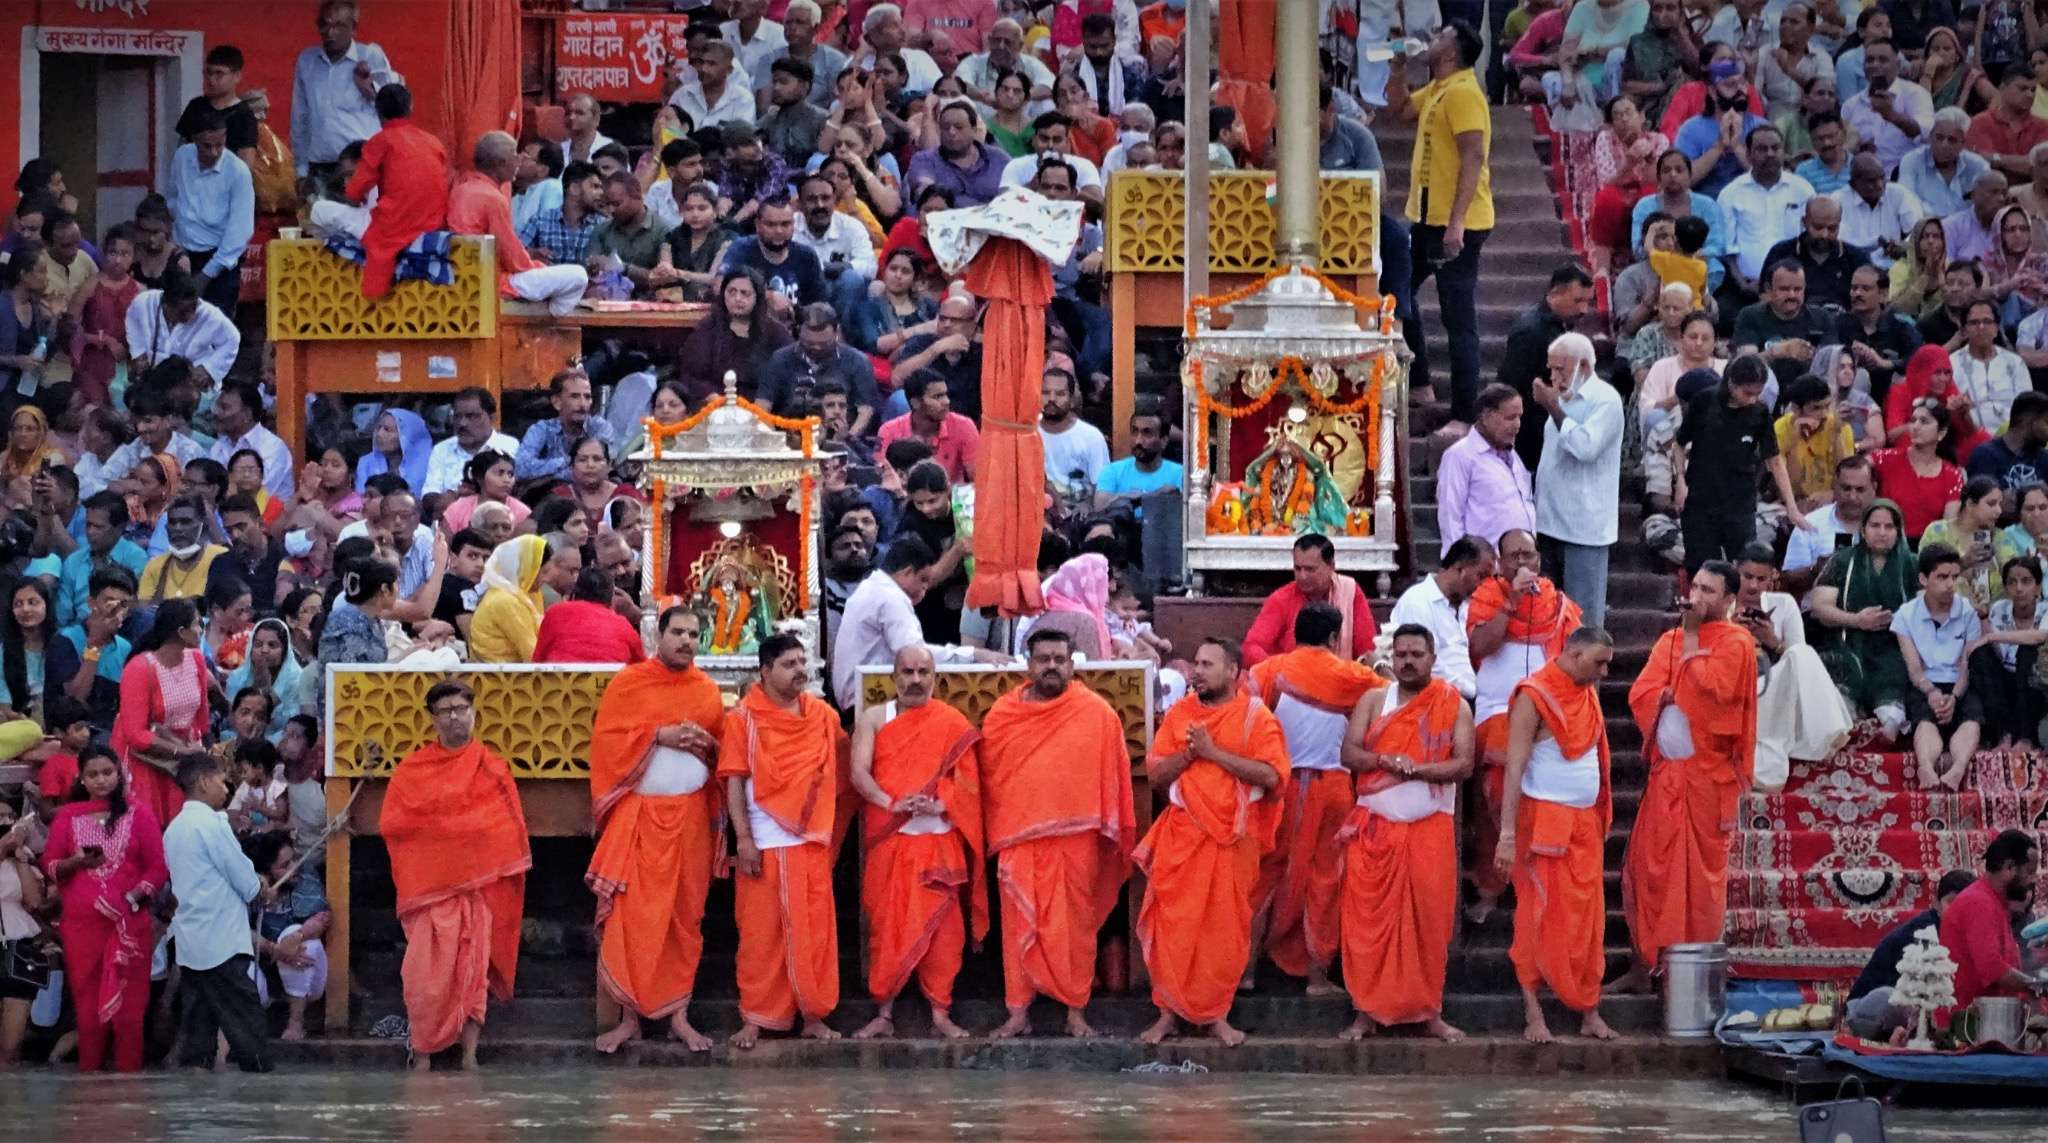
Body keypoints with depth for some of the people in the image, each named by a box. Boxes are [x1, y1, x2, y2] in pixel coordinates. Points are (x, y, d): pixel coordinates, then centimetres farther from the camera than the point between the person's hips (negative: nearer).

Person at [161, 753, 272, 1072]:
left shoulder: (174, 828, 13)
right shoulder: (211, 824, -13)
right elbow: (245, 879, -11)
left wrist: (254, 886, 11)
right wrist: (265, 892, 10)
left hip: (189, 943, 8)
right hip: (222, 943, -8)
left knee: (198, 1018, 7)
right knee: (247, 1020, -6)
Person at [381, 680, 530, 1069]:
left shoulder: (492, 768, 9)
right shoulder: (411, 770, 8)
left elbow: (510, 830, 9)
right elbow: (391, 825, 4)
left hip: (480, 881, 1)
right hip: (432, 884, -1)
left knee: (475, 968, -2)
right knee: (428, 969, -9)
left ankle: (470, 1054, 0)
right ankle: (421, 1053, -3)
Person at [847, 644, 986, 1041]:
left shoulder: (954, 723, 7)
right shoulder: (874, 719, 7)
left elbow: (969, 781, 1)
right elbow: (858, 773, -3)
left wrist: (940, 806, -17)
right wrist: (892, 804, -19)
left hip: (939, 839, 0)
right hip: (887, 839, 0)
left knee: (940, 926, -2)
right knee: (885, 924, -1)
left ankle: (940, 1012, 3)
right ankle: (884, 1014, 3)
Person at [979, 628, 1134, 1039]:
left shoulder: (1097, 714, 2)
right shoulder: (1001, 715, 7)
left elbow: (1112, 776, 4)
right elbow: (988, 778, 10)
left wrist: (1110, 829, 0)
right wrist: (993, 833, 7)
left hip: (1075, 839, -1)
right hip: (1018, 841, 1)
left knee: (1074, 926, 2)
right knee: (1020, 926, 1)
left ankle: (1076, 1012, 9)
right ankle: (1018, 1013, 6)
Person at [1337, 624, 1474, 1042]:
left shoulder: (1455, 707, 4)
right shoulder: (1373, 701, 8)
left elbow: (1463, 764, -5)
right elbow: (1349, 753, 0)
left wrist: (1413, 769, -17)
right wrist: (1387, 761, -18)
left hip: (1430, 828, -1)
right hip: (1374, 826, 1)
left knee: (1430, 920, -2)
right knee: (1368, 920, -3)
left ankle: (1429, 1012, 5)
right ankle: (1367, 1012, 1)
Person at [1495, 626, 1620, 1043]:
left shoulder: (1588, 695, 12)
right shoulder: (1534, 697, -11)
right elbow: (1515, 767, -15)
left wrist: (1602, 819, 7)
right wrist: (1508, 834, -21)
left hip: (1585, 821, 7)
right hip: (1544, 819, -7)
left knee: (1588, 919, 5)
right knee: (1539, 918, -5)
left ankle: (1590, 1012, 7)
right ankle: (1533, 1016, -4)